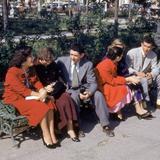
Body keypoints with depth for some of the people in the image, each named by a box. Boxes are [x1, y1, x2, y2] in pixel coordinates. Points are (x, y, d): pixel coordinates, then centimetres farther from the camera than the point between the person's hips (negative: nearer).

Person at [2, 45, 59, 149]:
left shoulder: (30, 70, 7)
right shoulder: (12, 72, -18)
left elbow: (37, 82, 7)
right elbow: (21, 89, -24)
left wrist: (42, 91, -15)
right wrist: (38, 95, -26)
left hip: (29, 96, 7)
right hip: (16, 99, -7)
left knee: (49, 104, -17)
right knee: (41, 107, -26)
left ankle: (52, 134, -19)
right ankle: (46, 136, -16)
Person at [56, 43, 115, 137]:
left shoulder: (88, 64, -10)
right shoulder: (62, 60, -10)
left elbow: (93, 83, -8)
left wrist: (89, 93, -29)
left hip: (84, 88, 1)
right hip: (69, 89, -1)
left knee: (98, 95, -24)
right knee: (74, 97, -35)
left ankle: (105, 125, -13)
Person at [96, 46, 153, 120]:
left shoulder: (112, 63, 2)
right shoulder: (104, 66, -25)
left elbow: (115, 77, 6)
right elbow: (112, 81, -22)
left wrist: (129, 79, -7)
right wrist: (128, 79, -18)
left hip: (111, 84, 9)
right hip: (105, 89, -9)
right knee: (127, 89, -22)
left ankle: (140, 110, -8)